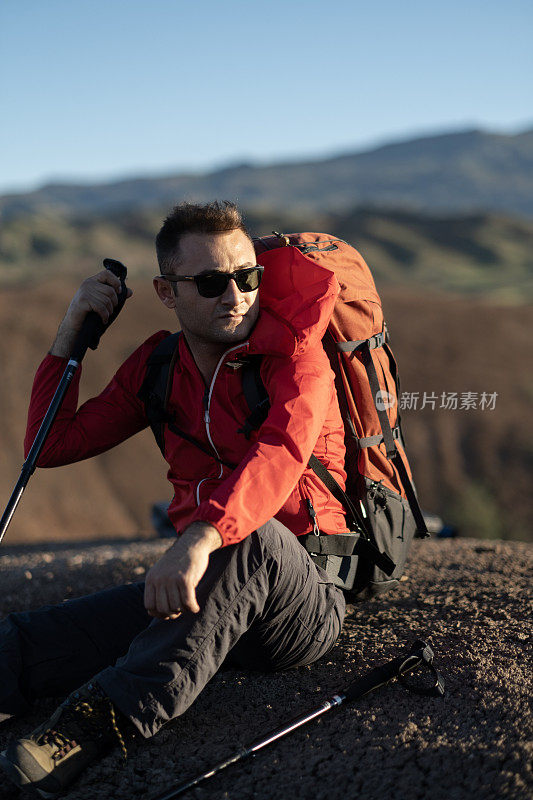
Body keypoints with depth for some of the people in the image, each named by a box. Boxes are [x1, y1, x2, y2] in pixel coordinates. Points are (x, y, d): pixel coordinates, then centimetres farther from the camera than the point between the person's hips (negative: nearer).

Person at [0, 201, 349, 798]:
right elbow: (53, 446, 13)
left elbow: (279, 454, -28)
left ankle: (107, 715, -43)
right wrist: (71, 333, 4)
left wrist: (201, 539, -46)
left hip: (304, 605, -4)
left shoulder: (295, 355, -6)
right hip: (204, 592, 4)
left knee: (250, 532, -40)